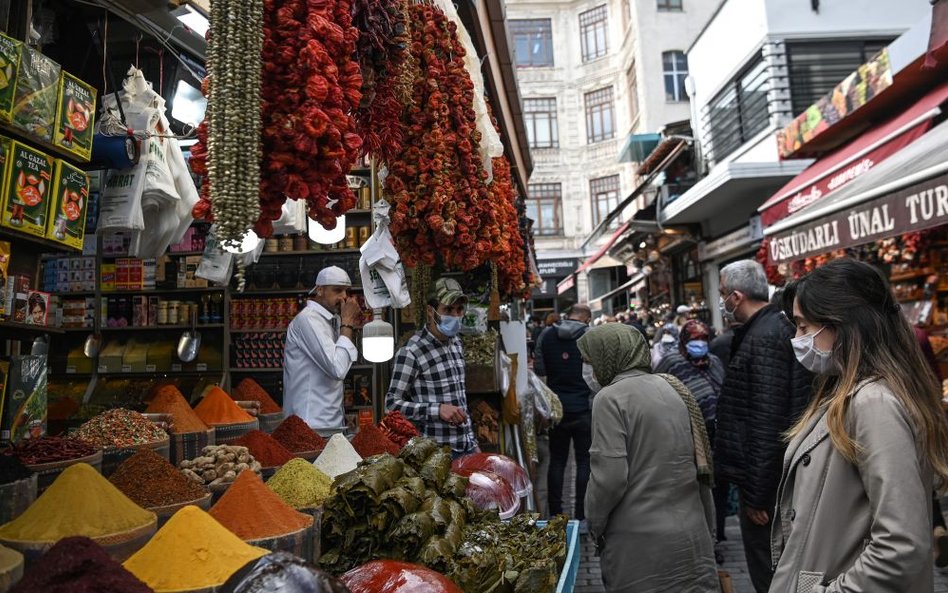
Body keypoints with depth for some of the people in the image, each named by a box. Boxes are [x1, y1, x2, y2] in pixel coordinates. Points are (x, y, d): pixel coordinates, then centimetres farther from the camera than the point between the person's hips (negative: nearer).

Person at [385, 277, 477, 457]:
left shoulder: (456, 343, 9)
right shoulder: (411, 352, -14)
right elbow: (392, 403, -13)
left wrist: (472, 442, 14)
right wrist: (437, 409, -22)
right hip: (436, 452, -6)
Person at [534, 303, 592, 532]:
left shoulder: (546, 335, 2)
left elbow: (539, 371, 5)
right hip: (584, 408, -2)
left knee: (557, 461, 12)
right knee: (584, 461, 8)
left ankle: (555, 515, 18)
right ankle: (581, 517, 12)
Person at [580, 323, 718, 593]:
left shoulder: (610, 398, -15)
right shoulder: (674, 387, 6)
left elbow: (610, 477, -19)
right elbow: (700, 462, 11)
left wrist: (595, 525, -1)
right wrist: (705, 524, 20)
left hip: (639, 544, -6)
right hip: (691, 535, 6)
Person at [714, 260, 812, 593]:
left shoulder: (763, 338, -22)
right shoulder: (774, 326, 9)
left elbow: (766, 423, -25)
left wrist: (757, 492, -20)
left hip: (762, 476, -10)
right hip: (776, 472, 10)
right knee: (777, 566, 23)